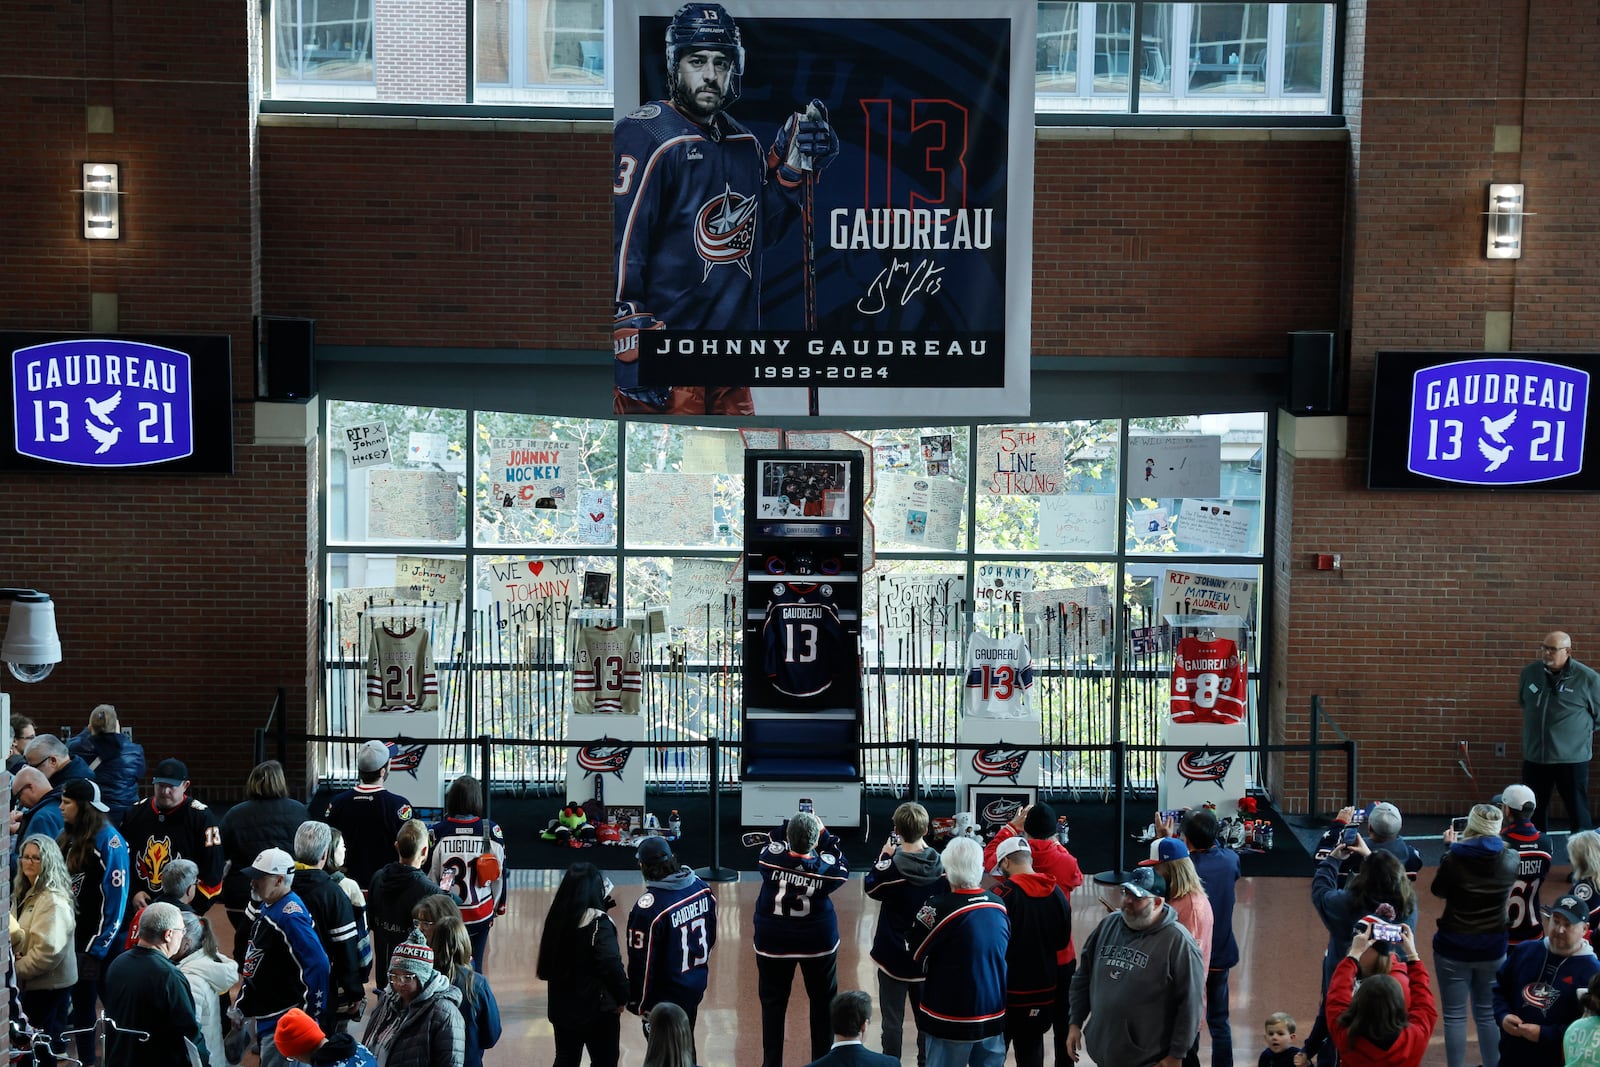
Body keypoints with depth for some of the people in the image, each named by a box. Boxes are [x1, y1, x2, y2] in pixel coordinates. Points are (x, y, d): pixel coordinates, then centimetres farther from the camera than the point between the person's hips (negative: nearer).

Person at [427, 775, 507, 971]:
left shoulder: (437, 832, -9)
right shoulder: (492, 830, -7)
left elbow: (429, 874, -4)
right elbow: (500, 872, 1)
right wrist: (499, 906, 17)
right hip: (481, 912, 1)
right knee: (475, 966, 11)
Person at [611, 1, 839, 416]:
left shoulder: (743, 143, 13)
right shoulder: (646, 135, -11)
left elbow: (760, 230, 18)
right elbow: (619, 240, -16)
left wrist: (795, 164, 4)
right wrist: (630, 347, -19)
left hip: (728, 347, 8)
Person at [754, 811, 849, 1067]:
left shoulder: (771, 857, -20)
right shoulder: (826, 867, -20)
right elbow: (841, 866, 3)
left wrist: (789, 832, 7)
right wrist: (823, 833, 5)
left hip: (773, 941, 0)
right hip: (818, 941, 0)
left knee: (773, 1005, 12)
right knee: (823, 1004, 16)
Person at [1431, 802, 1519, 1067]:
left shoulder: (1454, 859, -16)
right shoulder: (1510, 859, -7)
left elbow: (1438, 892, 1)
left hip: (1454, 947, -3)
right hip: (1493, 948, 3)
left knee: (1455, 1015, 5)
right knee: (1488, 1014, 17)